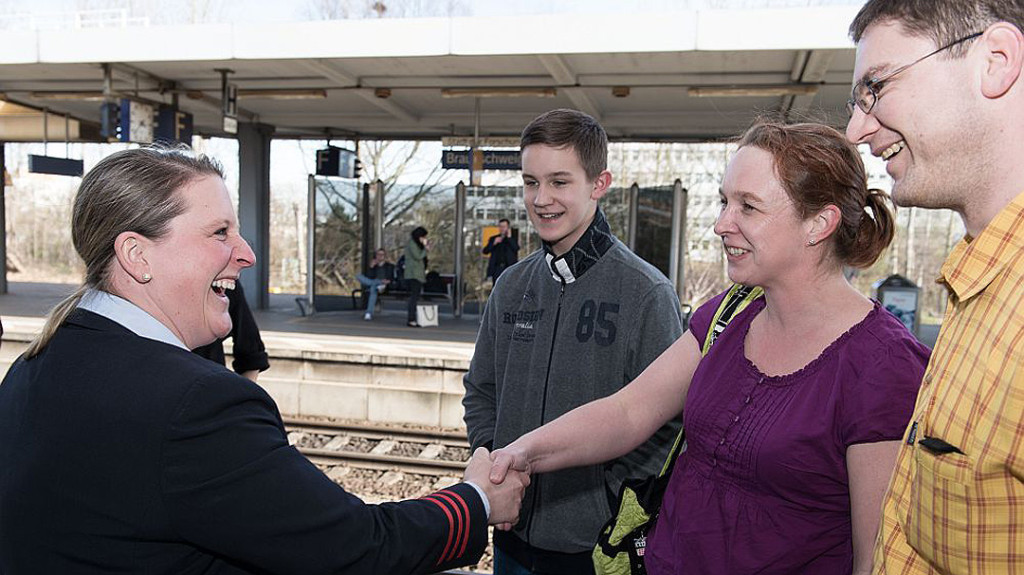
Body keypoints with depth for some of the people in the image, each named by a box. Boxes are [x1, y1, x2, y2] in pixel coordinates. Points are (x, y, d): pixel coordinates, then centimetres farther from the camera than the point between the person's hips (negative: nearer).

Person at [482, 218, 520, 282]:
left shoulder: (513, 238, 8)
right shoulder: (493, 238, 15)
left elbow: (516, 249, -9)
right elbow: (485, 251, 7)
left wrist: (509, 237, -9)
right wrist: (494, 243, -7)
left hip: (509, 268, -2)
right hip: (497, 269, 2)